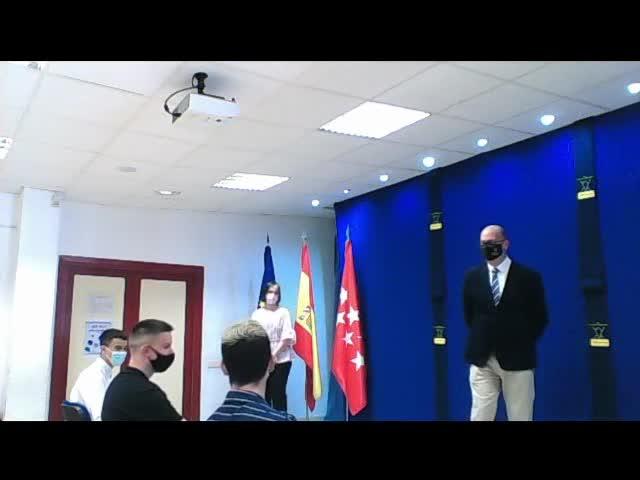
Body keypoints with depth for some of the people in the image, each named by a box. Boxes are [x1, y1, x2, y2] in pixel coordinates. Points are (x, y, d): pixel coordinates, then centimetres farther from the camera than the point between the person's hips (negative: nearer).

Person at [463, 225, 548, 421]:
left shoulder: (528, 276, -3)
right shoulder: (472, 277, 5)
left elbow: (540, 318, 4)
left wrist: (523, 344, 1)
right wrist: (481, 339, 10)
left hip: (517, 359, -2)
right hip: (481, 359, 2)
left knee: (521, 417, 7)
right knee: (480, 416, 3)